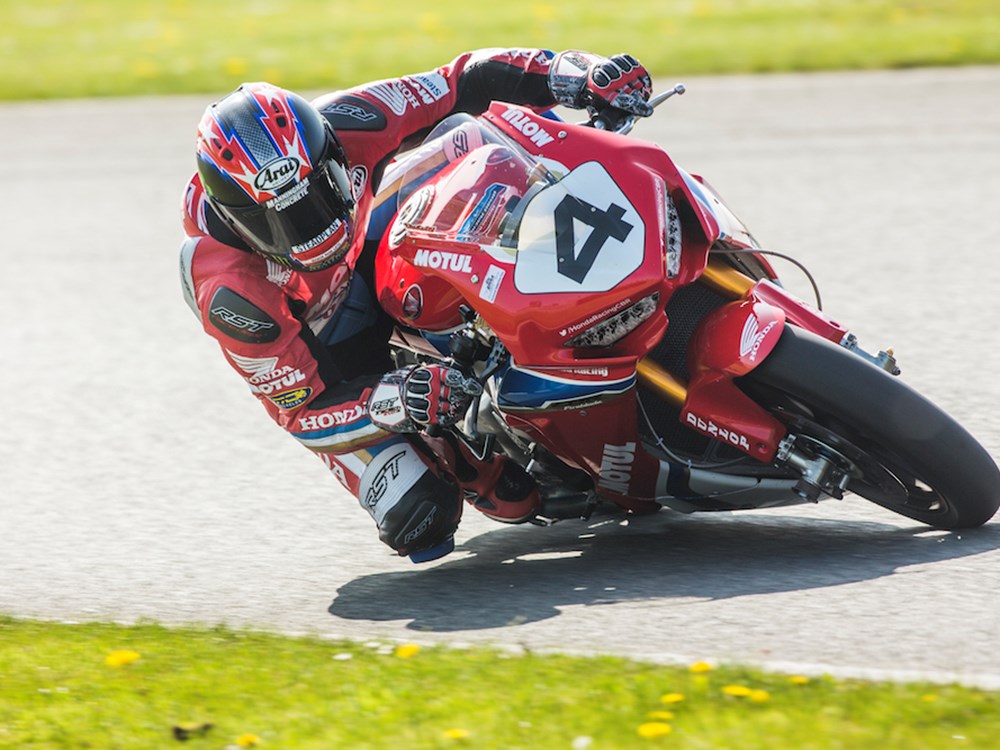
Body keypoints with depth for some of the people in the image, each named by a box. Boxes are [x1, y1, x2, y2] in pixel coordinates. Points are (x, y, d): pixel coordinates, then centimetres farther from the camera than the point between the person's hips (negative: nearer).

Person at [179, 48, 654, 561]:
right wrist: (394, 402, -46)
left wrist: (577, 74, -31)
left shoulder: (337, 129, -29)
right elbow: (298, 410, -29)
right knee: (421, 517, -21)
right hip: (321, 369, -4)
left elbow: (462, 85, -19)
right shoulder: (227, 292, -37)